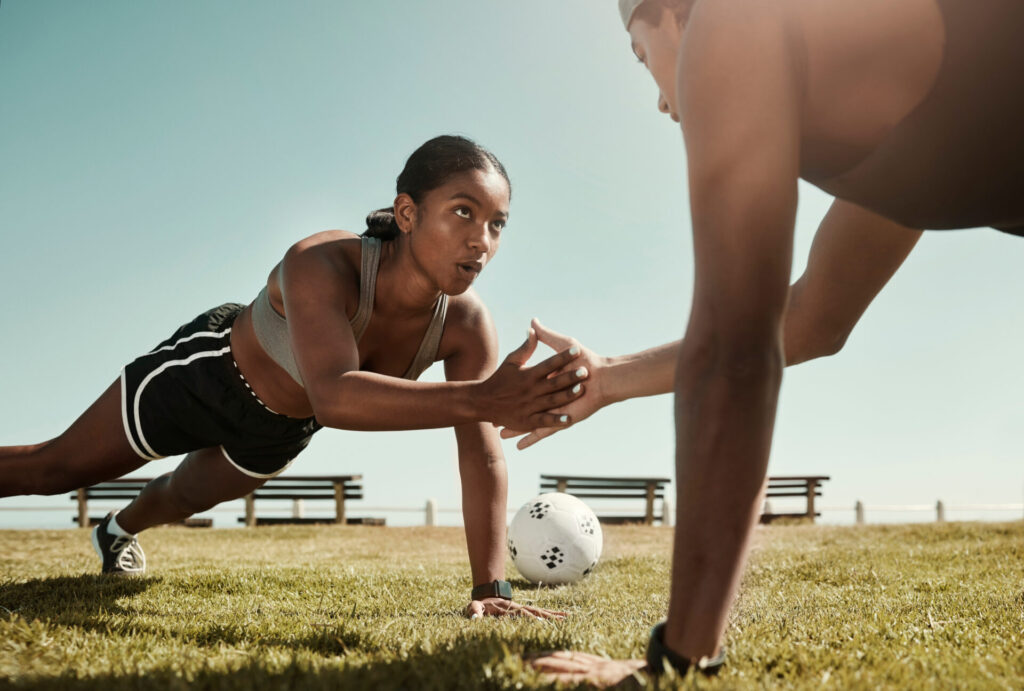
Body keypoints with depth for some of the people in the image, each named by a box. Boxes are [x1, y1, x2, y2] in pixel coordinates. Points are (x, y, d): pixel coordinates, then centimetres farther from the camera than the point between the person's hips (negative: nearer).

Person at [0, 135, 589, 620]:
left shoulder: (468, 326, -29)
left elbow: (483, 457, -26)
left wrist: (491, 588, -32)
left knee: (187, 497, 32)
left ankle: (119, 532, 66)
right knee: (53, 469, 9)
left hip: (281, 431, 5)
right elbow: (333, 396, -58)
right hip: (209, 370, -5)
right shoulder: (322, 264, -43)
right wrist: (479, 399, -69)